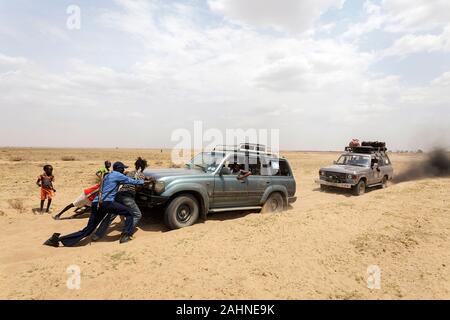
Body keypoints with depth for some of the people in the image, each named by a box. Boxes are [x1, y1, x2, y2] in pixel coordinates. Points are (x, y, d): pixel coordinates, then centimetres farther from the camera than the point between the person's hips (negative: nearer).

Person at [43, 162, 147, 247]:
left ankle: (57, 239, 4)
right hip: (106, 202, -8)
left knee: (88, 230, 10)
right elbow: (132, 181, 8)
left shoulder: (107, 176, 27)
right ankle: (125, 235, -7)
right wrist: (142, 181, 24)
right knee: (128, 213, 4)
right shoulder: (118, 175, 3)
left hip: (96, 204, 8)